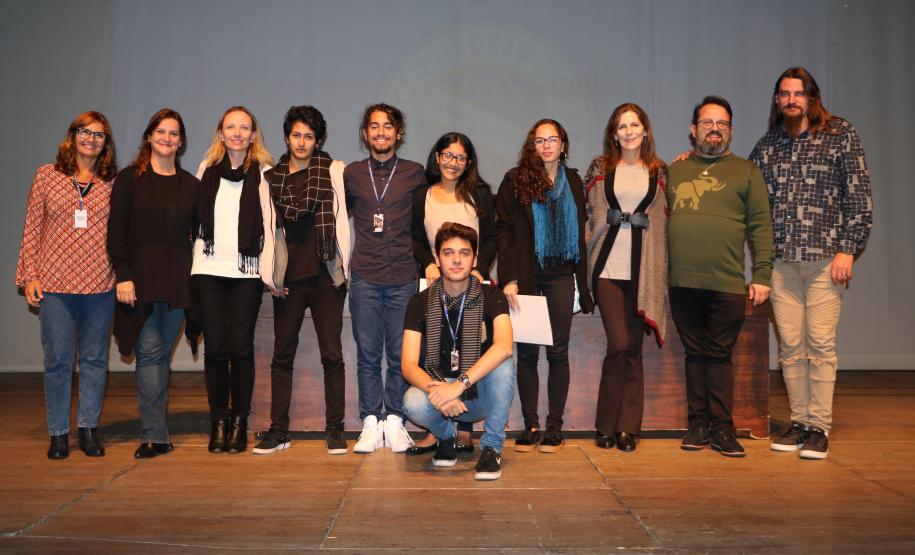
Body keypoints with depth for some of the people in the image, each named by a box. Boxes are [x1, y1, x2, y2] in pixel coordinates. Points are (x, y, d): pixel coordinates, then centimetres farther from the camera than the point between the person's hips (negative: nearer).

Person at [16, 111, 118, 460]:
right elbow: (31, 229, 6)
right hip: (54, 284, -1)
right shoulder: (47, 176, 6)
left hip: (100, 286, 1)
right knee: (57, 360, 4)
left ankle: (89, 428, 19)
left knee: (95, 359, 7)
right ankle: (58, 432, 16)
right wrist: (29, 276, 1)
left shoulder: (114, 183, 6)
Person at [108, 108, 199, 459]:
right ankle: (155, 436, -4)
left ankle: (155, 432, 13)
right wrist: (122, 276, -10)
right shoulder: (129, 179, 4)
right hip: (140, 279, -3)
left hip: (177, 282, 3)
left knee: (161, 354, 6)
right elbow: (116, 231, -1)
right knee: (150, 352, -7)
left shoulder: (191, 184, 13)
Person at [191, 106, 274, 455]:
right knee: (215, 346, 3)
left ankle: (239, 422, 10)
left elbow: (269, 224, -1)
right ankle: (218, 422, 13)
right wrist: (195, 261, 9)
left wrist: (270, 271, -8)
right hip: (208, 269, 2)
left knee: (241, 347, -2)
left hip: (246, 271, -2)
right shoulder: (207, 170, 12)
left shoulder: (264, 172, 3)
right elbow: (197, 219, 14)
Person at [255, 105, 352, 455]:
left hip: (325, 275, -2)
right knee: (282, 355, 7)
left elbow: (341, 220, 2)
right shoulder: (271, 176, 10)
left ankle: (334, 429, 10)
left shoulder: (333, 170, 4)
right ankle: (279, 429, 15)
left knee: (332, 354, 1)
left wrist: (344, 267, -3)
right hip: (288, 279, 2)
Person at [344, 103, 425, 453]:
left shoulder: (415, 173, 8)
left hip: (404, 278, 0)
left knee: (400, 354, 2)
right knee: (367, 354, 3)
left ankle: (393, 422, 13)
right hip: (364, 278, 1)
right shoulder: (352, 174, 10)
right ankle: (370, 423, 12)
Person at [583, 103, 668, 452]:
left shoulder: (659, 172, 13)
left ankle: (627, 428, 13)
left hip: (643, 269, 2)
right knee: (619, 345, -10)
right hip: (607, 266, -2)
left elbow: (666, 219, 19)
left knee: (633, 349, 4)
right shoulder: (600, 168, 9)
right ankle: (608, 426, 4)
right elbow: (585, 213, 10)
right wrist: (585, 253, 4)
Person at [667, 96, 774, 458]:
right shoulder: (674, 171, 16)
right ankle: (699, 424, 17)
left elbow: (761, 226, 4)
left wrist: (762, 275, -4)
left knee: (719, 354, 1)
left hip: (726, 283, -2)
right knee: (695, 353, 8)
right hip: (682, 282, 2)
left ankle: (722, 427, 11)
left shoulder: (746, 172, 9)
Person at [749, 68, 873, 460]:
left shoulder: (841, 135, 4)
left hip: (825, 258, -3)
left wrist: (847, 250, -8)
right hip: (781, 260, 3)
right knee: (790, 345, 5)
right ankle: (799, 421, 15)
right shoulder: (768, 144, 14)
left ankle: (819, 427, 4)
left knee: (820, 343, -4)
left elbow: (859, 195, 0)